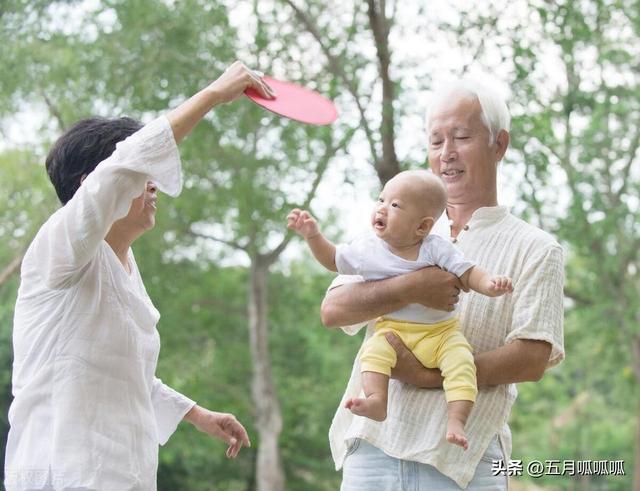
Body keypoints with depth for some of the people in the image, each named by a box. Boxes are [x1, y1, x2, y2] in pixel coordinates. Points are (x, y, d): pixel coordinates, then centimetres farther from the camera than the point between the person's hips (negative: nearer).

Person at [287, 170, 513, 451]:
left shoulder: (436, 248, -5)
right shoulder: (366, 248, 3)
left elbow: (467, 274, -8)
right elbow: (334, 260, 18)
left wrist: (490, 285, -29)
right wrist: (313, 236, 5)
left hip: (440, 333, -1)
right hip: (392, 331, 1)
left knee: (460, 357, -27)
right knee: (374, 349, -30)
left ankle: (456, 419, -30)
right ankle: (376, 401, -42)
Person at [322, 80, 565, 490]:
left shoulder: (535, 250, 6)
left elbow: (532, 359, -6)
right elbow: (333, 310, 2)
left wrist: (431, 377, -14)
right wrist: (412, 289, -14)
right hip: (371, 445, 3)